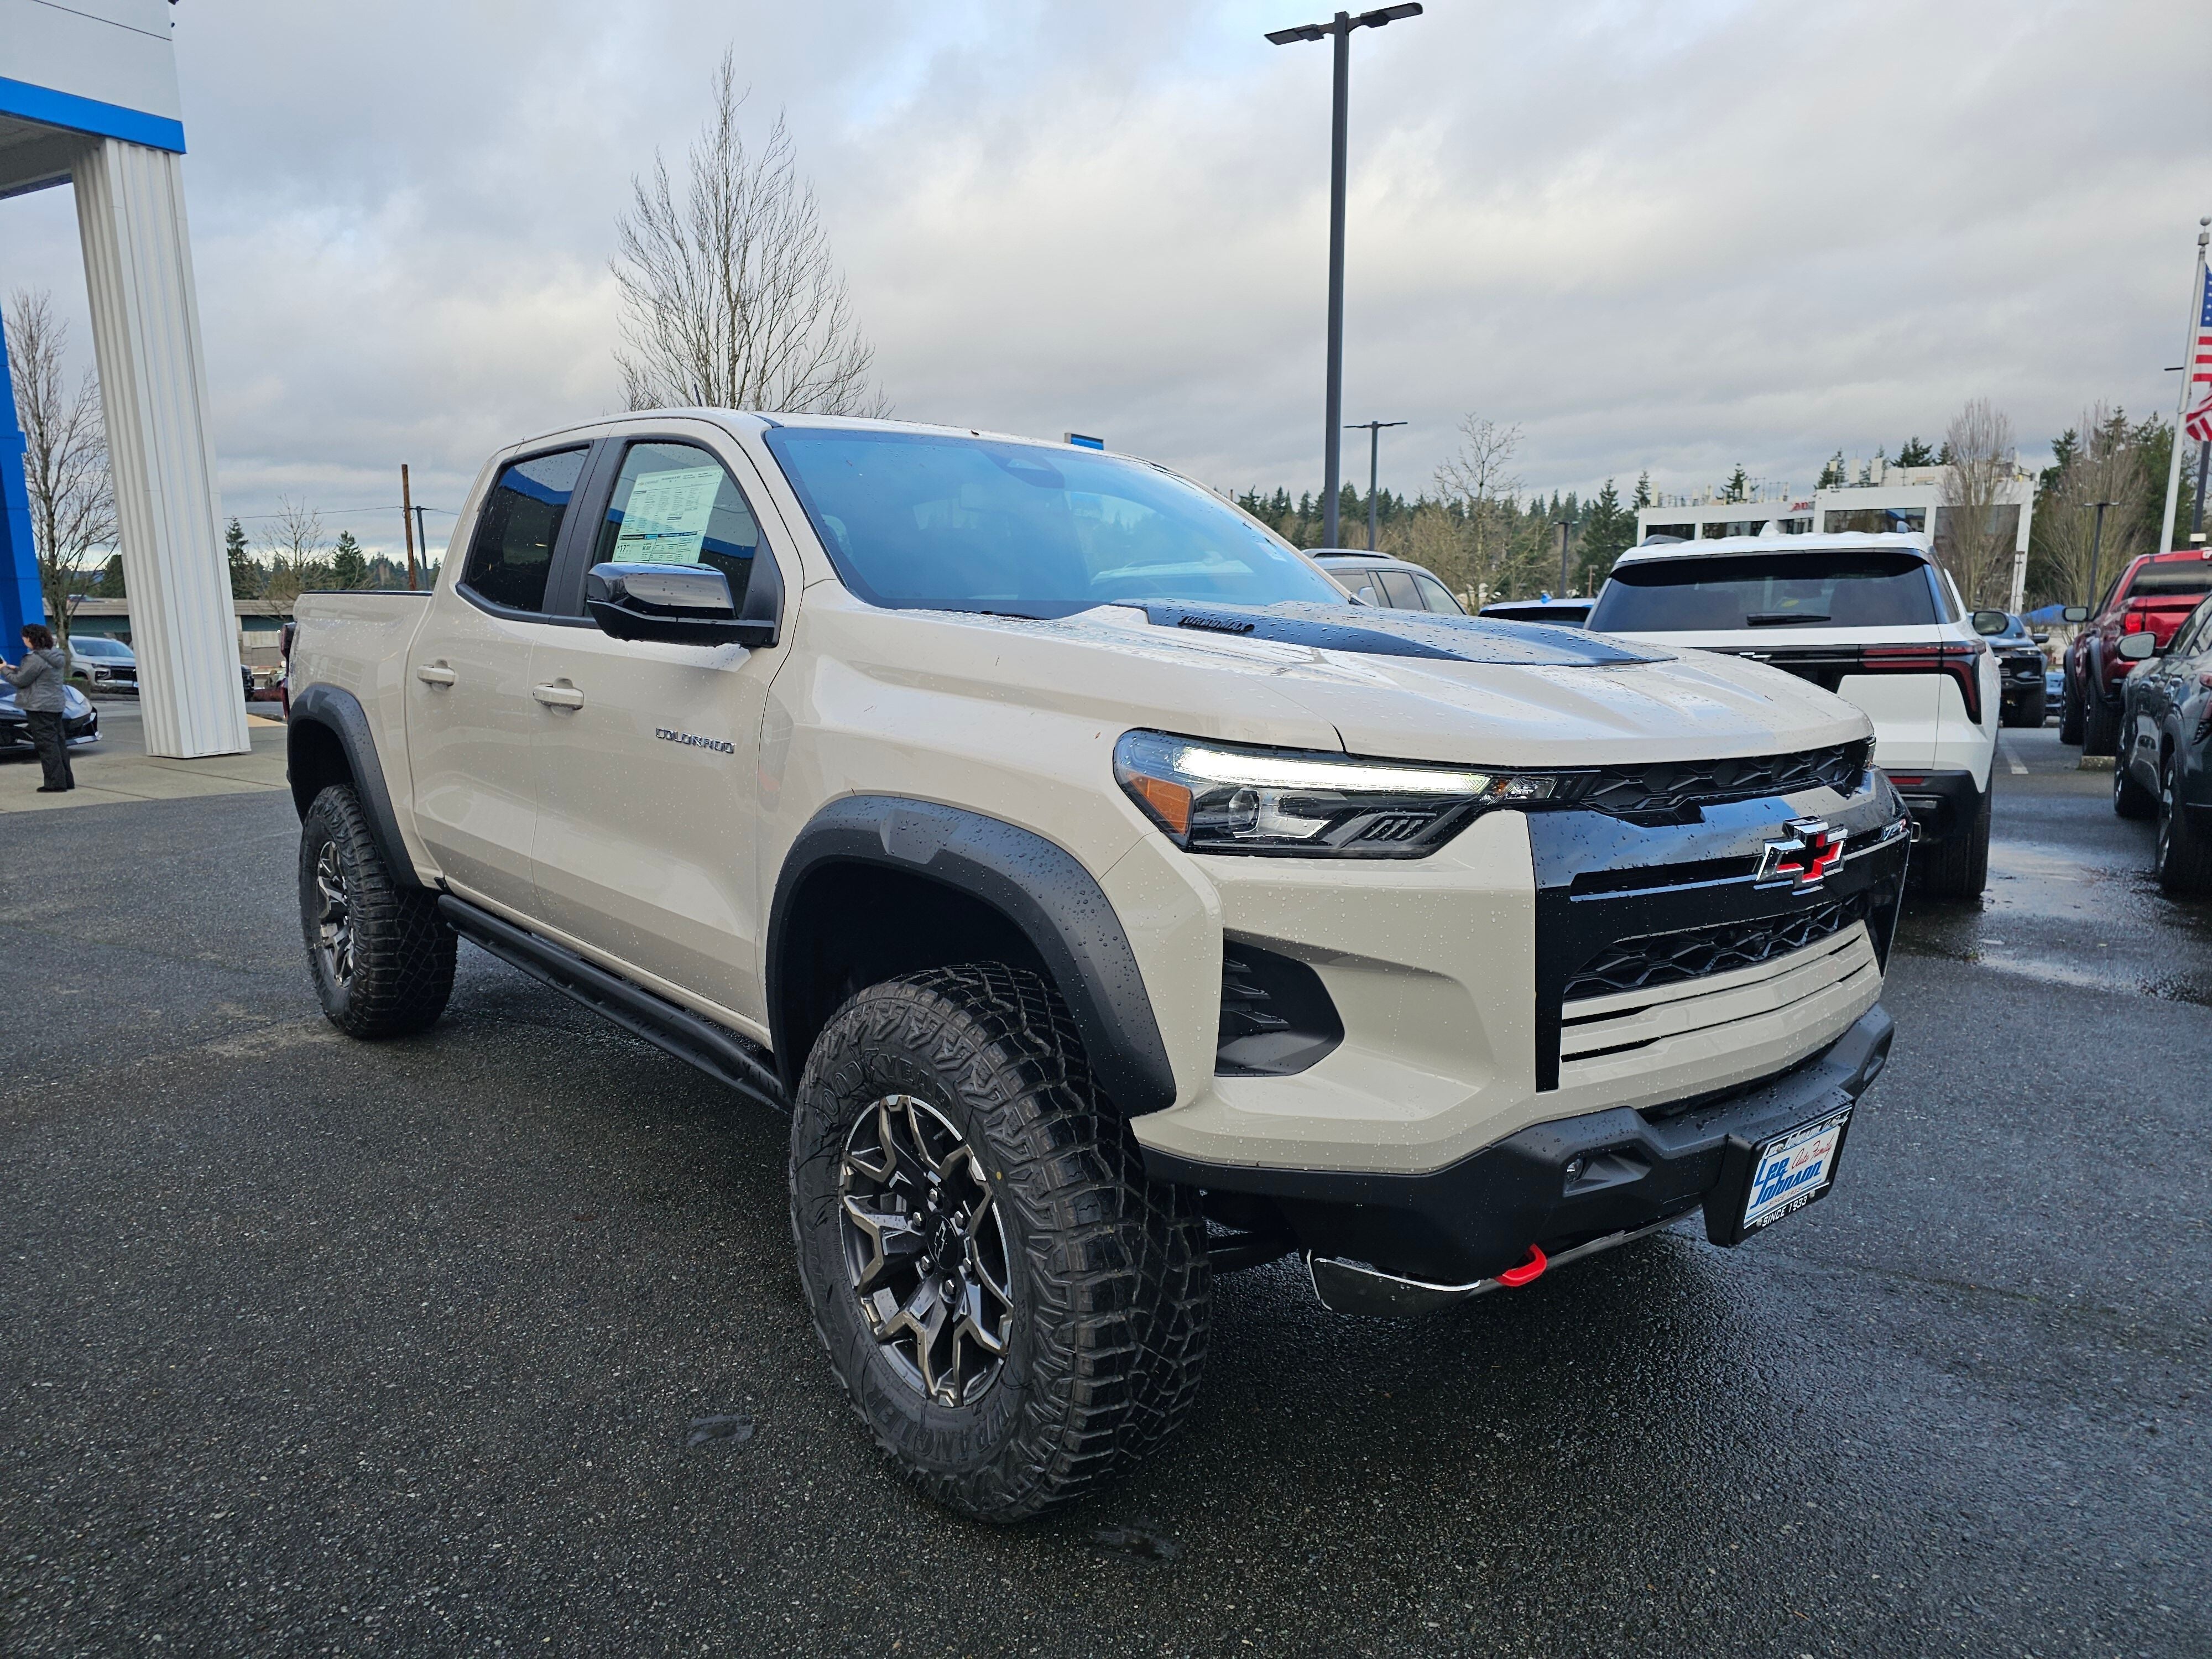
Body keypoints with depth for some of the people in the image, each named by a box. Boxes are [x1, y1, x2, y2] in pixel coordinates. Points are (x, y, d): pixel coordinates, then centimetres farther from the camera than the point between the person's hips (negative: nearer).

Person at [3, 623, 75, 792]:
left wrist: (4, 669, 5)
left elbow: (20, 680, -10)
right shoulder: (57, 655, 11)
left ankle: (55, 783, -6)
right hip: (56, 705, 9)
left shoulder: (36, 659, -16)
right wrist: (16, 669, 17)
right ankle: (66, 780, 15)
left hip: (40, 707, -9)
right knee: (59, 742, 12)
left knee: (46, 743, -6)